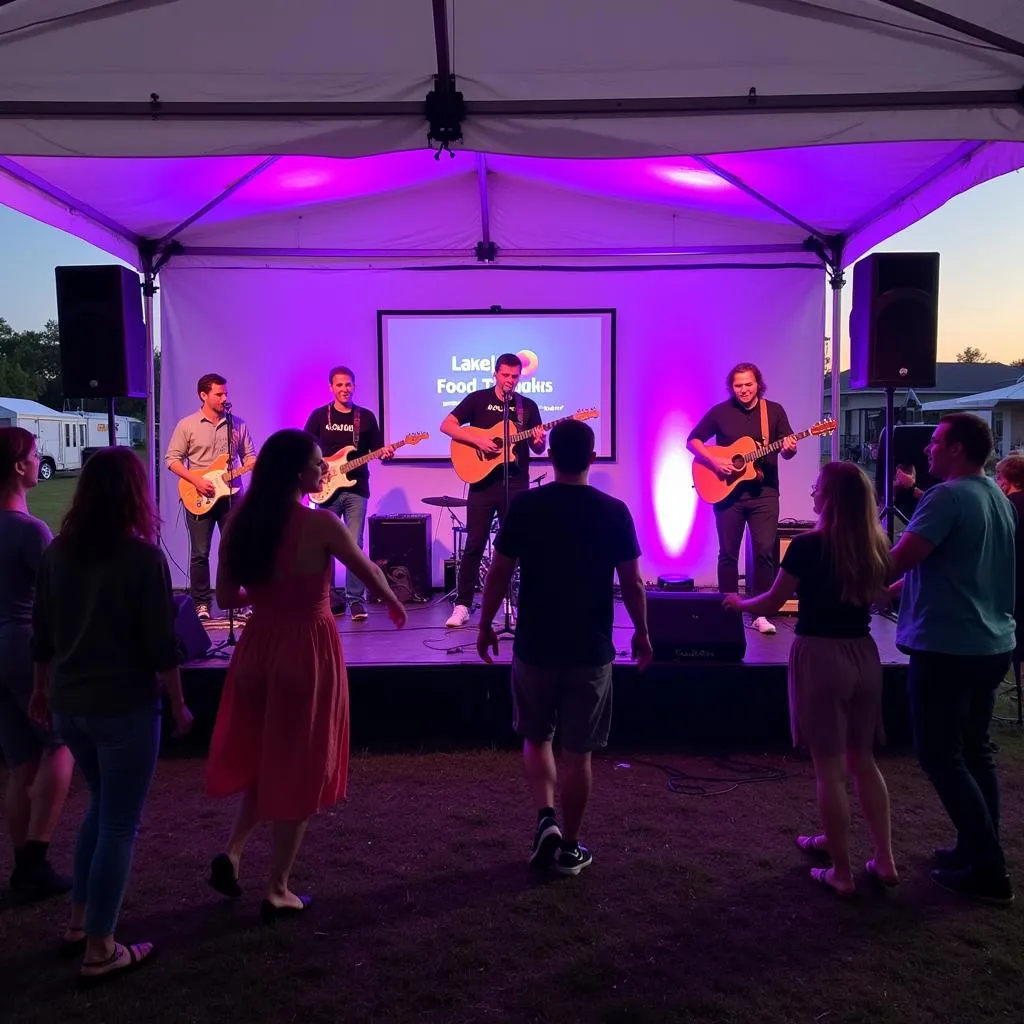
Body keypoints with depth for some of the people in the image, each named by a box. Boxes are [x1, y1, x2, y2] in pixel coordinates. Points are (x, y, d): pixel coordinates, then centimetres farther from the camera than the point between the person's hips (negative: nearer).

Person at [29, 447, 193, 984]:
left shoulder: (58, 552, 2)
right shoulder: (143, 557, -16)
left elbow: (43, 632, 10)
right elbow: (161, 645, -14)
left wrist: (42, 688, 23)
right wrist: (178, 705, -3)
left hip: (69, 704, 7)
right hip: (125, 708, -6)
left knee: (101, 807, 25)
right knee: (119, 825, 6)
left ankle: (78, 921, 33)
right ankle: (99, 950, 15)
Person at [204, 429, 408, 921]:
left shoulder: (240, 521, 0)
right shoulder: (320, 523, -15)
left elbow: (226, 595, 5)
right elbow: (368, 571, -1)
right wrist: (393, 603, 19)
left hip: (257, 647, 5)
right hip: (307, 649, -5)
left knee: (264, 756, 26)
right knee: (298, 766, 8)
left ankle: (232, 851, 13)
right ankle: (278, 890, 17)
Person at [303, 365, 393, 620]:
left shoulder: (366, 417, 6)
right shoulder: (319, 415, 5)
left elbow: (377, 450, 8)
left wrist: (386, 454, -13)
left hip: (356, 490, 0)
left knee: (355, 546, -5)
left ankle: (356, 599, 3)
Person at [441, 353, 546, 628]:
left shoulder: (528, 406, 9)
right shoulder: (478, 399, 2)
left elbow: (538, 449, 12)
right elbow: (446, 425, -5)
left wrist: (538, 441, -13)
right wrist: (478, 441, -17)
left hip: (516, 484, 2)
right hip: (483, 481, -2)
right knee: (474, 544, 0)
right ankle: (462, 605, 6)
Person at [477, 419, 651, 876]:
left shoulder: (524, 506, -7)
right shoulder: (614, 511, -6)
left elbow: (498, 574, -4)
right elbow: (632, 584, -3)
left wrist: (485, 624, 10)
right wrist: (641, 632, 12)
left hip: (534, 647, 0)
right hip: (591, 650, 0)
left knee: (536, 739, 21)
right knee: (578, 751, 11)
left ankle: (545, 818, 5)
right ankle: (569, 848, 21)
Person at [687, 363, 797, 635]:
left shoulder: (774, 411, 3)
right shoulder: (720, 412, 0)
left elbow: (788, 451, 5)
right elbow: (692, 440, 2)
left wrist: (789, 449, -19)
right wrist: (714, 462, -13)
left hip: (764, 493, 1)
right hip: (727, 491, 0)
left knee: (765, 551, -3)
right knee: (728, 553, 5)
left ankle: (760, 613, 6)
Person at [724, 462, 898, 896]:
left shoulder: (807, 546, -15)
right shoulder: (876, 547, 2)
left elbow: (771, 604, -6)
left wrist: (739, 603, 13)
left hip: (820, 656, -6)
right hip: (863, 654, 6)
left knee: (829, 768, 4)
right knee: (863, 761, 19)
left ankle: (841, 872, 13)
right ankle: (884, 859, 26)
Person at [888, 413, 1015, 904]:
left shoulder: (947, 496, -17)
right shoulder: (998, 498, 11)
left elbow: (899, 559, -23)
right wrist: (891, 590, 19)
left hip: (946, 647, -9)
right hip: (991, 644, 9)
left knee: (940, 756, 0)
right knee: (973, 749, 18)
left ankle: (988, 870, 4)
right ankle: (981, 849, 25)